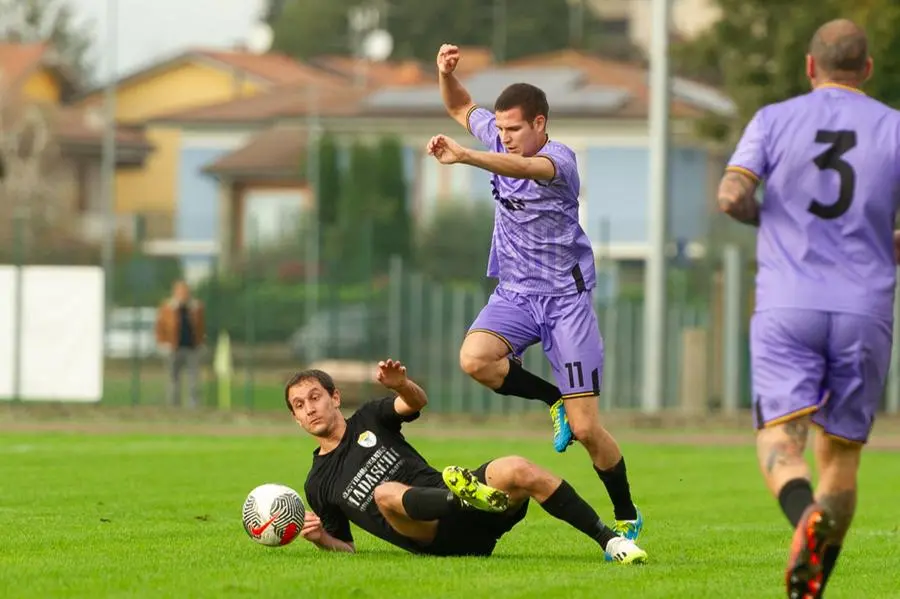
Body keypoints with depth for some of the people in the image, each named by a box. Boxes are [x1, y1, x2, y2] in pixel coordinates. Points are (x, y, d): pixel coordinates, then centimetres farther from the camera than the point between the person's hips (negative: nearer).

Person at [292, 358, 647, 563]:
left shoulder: (368, 419, 18)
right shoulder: (318, 485, 18)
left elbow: (417, 402, -1)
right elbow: (347, 549, 20)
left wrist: (401, 385, -25)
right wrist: (322, 538, -4)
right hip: (435, 540, -2)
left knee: (517, 471, -28)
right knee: (385, 493, -34)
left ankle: (609, 540, -25)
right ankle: (465, 496, -63)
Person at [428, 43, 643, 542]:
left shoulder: (558, 159, -17)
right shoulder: (497, 140, 4)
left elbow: (524, 168, -41)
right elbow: (460, 108, 22)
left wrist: (463, 157, -56)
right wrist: (446, 72, -1)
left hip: (565, 297, -6)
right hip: (514, 294, 6)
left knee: (585, 429, -8)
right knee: (474, 358, -28)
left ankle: (627, 517, 14)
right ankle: (554, 400, -1)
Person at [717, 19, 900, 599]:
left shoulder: (774, 120, 5)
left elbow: (732, 196, -7)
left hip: (788, 309, -1)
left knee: (780, 443, -7)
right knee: (841, 453, 11)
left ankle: (806, 516, -40)